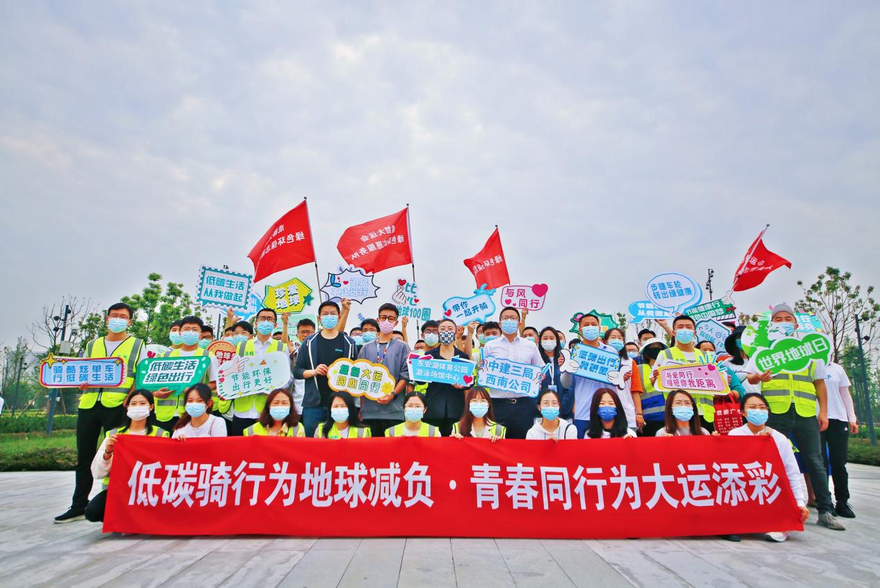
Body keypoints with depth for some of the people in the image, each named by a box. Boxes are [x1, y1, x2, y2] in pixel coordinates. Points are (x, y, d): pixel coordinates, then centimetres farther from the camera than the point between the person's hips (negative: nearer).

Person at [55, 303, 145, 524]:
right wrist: (81, 382, -2)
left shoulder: (137, 345, 6)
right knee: (84, 457, 10)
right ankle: (78, 506, 20)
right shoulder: (92, 345, 19)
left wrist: (129, 398, -14)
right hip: (88, 405, 5)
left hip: (117, 406, -4)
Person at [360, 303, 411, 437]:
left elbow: (406, 375, -1)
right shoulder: (367, 348, 11)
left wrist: (393, 394, -14)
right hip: (370, 409, 2)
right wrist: (360, 407, 3)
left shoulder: (402, 347, 5)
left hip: (394, 410, -2)